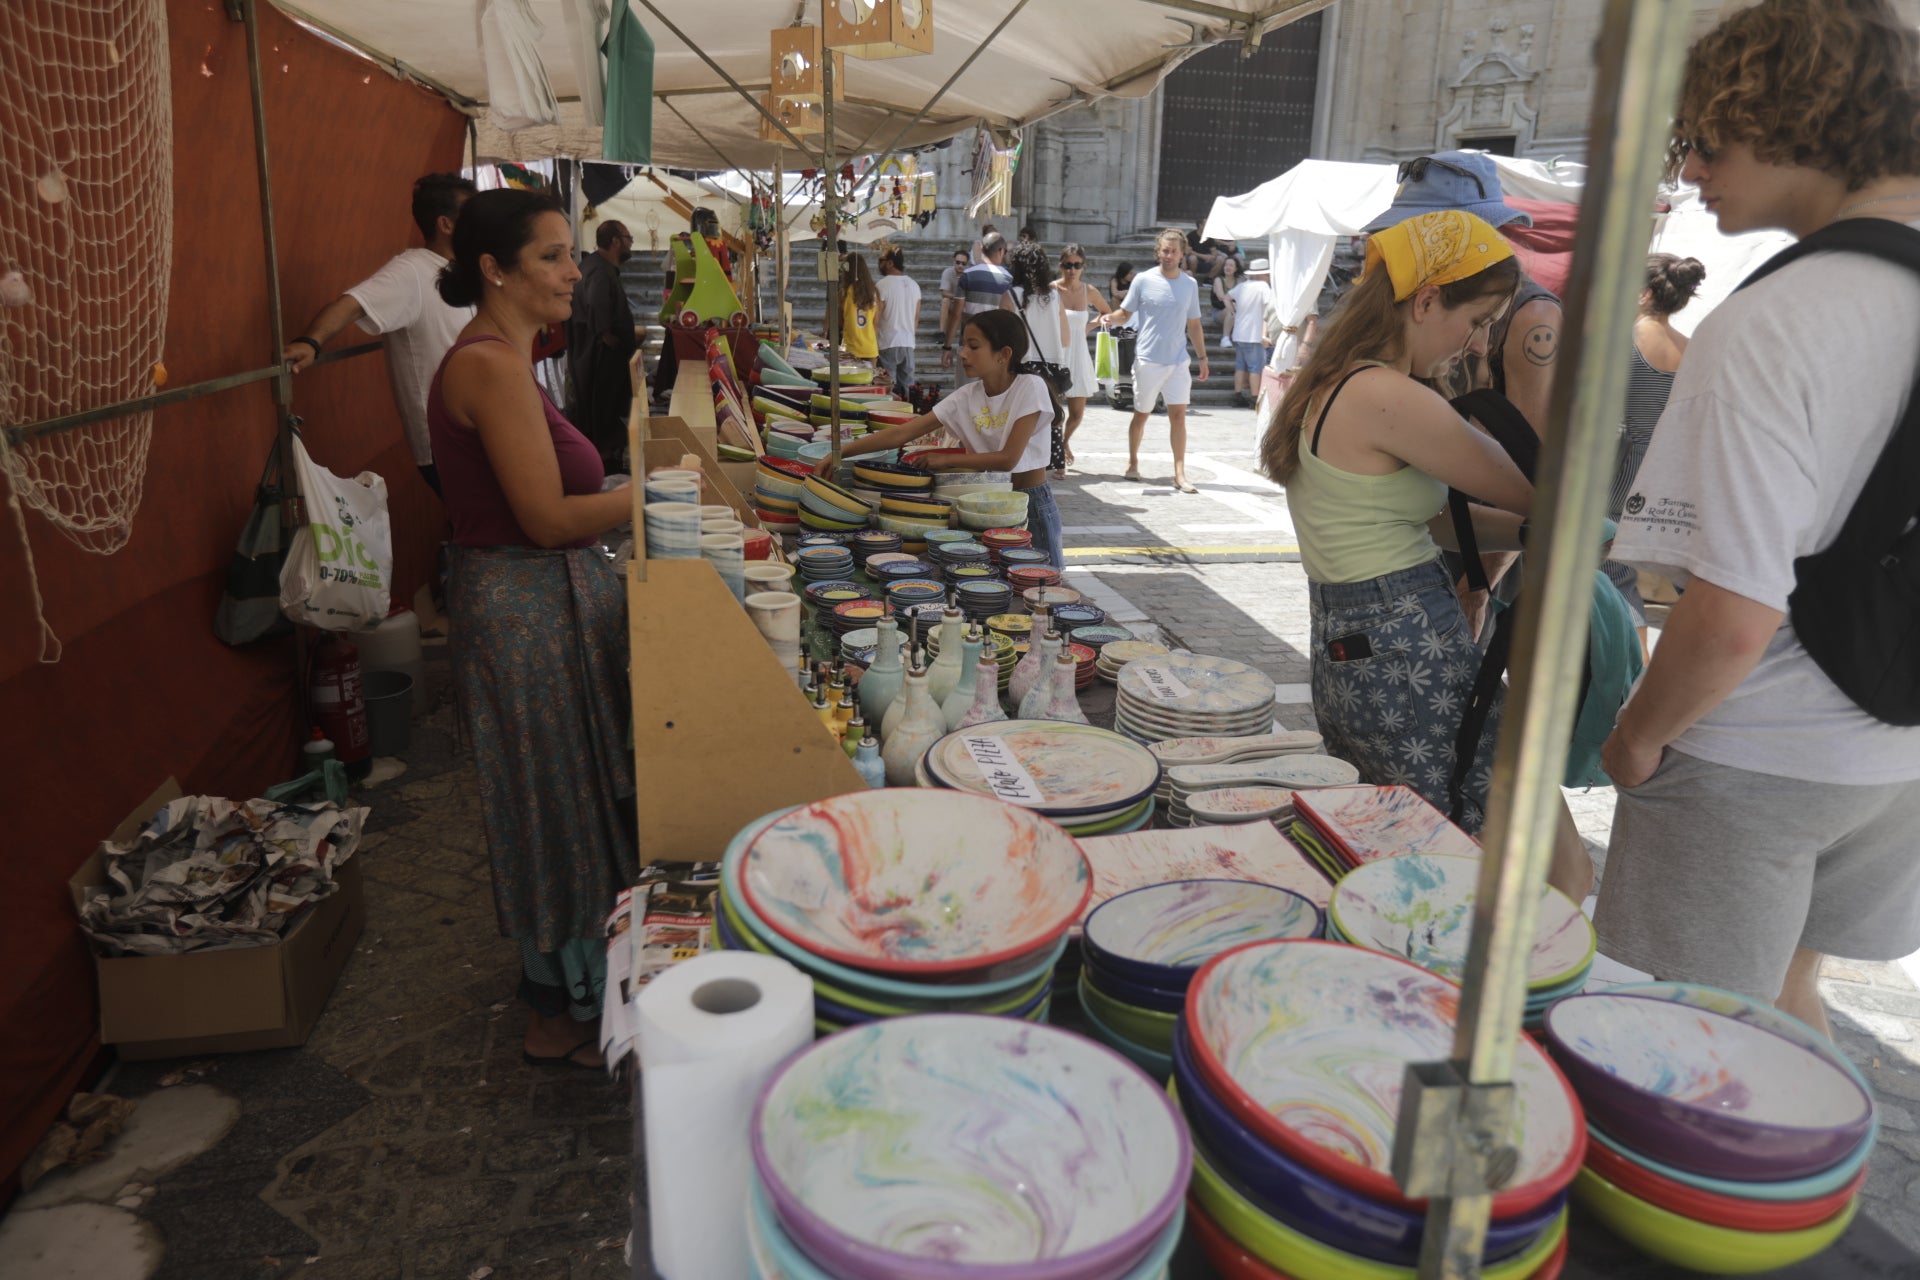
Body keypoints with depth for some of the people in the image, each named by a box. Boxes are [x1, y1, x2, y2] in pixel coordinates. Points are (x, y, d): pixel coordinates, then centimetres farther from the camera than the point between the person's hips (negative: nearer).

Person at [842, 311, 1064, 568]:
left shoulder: (1030, 388, -15)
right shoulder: (967, 396, -2)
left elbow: (1008, 458, -20)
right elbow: (902, 433, -7)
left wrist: (948, 460, -14)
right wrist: (839, 454, -15)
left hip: (1031, 502, -4)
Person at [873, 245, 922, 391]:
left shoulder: (883, 285, -10)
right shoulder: (913, 285, 9)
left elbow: (875, 319, -11)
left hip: (888, 345, -6)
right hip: (909, 344, 6)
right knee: (907, 387, 9)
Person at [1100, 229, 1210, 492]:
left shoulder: (1190, 284, 7)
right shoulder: (1143, 280, -2)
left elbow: (1193, 325, 14)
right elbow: (1125, 313, 3)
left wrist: (1203, 357, 14)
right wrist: (1111, 317, -18)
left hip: (1178, 361, 2)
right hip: (1148, 359, -2)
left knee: (1178, 415, -5)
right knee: (1141, 414, 8)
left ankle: (1180, 475, -5)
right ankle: (1132, 462, 27)